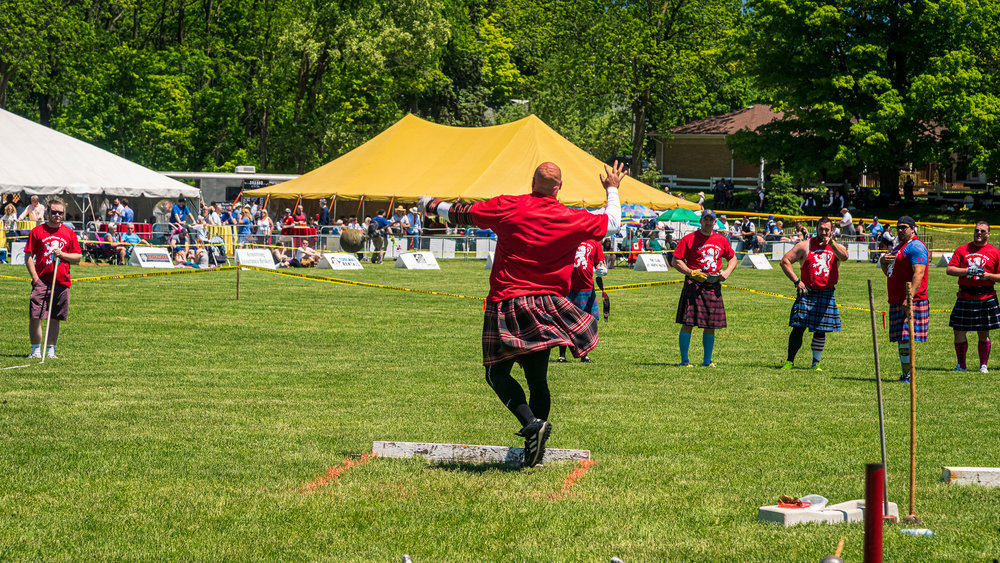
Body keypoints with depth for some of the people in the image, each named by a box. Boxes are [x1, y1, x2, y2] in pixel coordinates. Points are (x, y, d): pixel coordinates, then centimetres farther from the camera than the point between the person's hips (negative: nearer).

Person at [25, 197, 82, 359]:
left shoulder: (69, 233, 9)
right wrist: (34, 277, -9)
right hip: (42, 281, -2)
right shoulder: (37, 231, 3)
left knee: (55, 319, 7)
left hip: (62, 282, 2)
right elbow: (28, 256, 1)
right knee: (34, 317, -10)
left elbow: (78, 257, 11)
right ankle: (36, 350, 0)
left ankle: (50, 350, 15)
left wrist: (62, 254, -7)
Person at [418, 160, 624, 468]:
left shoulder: (507, 208, -5)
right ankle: (534, 452, 10)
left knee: (497, 374, 2)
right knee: (537, 379, 10)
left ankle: (532, 422, -21)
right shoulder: (572, 219, -1)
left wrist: (433, 205, 26)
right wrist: (612, 190, 33)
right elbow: (612, 223, 16)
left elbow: (461, 214, 7)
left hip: (506, 304, -3)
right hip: (546, 305, 3)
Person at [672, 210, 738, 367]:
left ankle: (707, 360, 17)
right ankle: (684, 360, 1)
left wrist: (727, 271, 5)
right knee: (688, 324, -7)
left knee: (711, 326, 7)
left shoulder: (721, 240, 13)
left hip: (713, 286, 4)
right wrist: (692, 273, -15)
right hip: (694, 284, -4)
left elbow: (733, 258, 25)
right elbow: (676, 261, -2)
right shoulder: (689, 239, -1)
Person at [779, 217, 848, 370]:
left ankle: (816, 363, 16)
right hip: (807, 292, -2)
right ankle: (790, 361, 2)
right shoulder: (805, 246, 3)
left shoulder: (836, 247, 8)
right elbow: (785, 261, 2)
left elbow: (844, 256, -15)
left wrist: (831, 243, -30)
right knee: (798, 328, -7)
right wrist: (796, 281, -6)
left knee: (820, 331, 4)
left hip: (826, 294, 2)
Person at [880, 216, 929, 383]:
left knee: (906, 338, -15)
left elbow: (918, 273, -20)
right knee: (901, 339, 10)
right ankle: (905, 374, 14)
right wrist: (883, 262, 8)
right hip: (896, 302, 10)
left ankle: (908, 375, -16)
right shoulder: (898, 247, 23)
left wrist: (909, 297, -27)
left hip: (912, 301, -10)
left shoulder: (915, 246, -9)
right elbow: (889, 273, 31)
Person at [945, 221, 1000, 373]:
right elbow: (950, 269, 1)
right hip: (964, 297, 1)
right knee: (959, 332, 0)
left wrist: (987, 276, -13)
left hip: (986, 297, -1)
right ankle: (961, 365, 15)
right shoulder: (962, 250, 8)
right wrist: (968, 271, -12)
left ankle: (983, 365, 12)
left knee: (984, 334, 2)